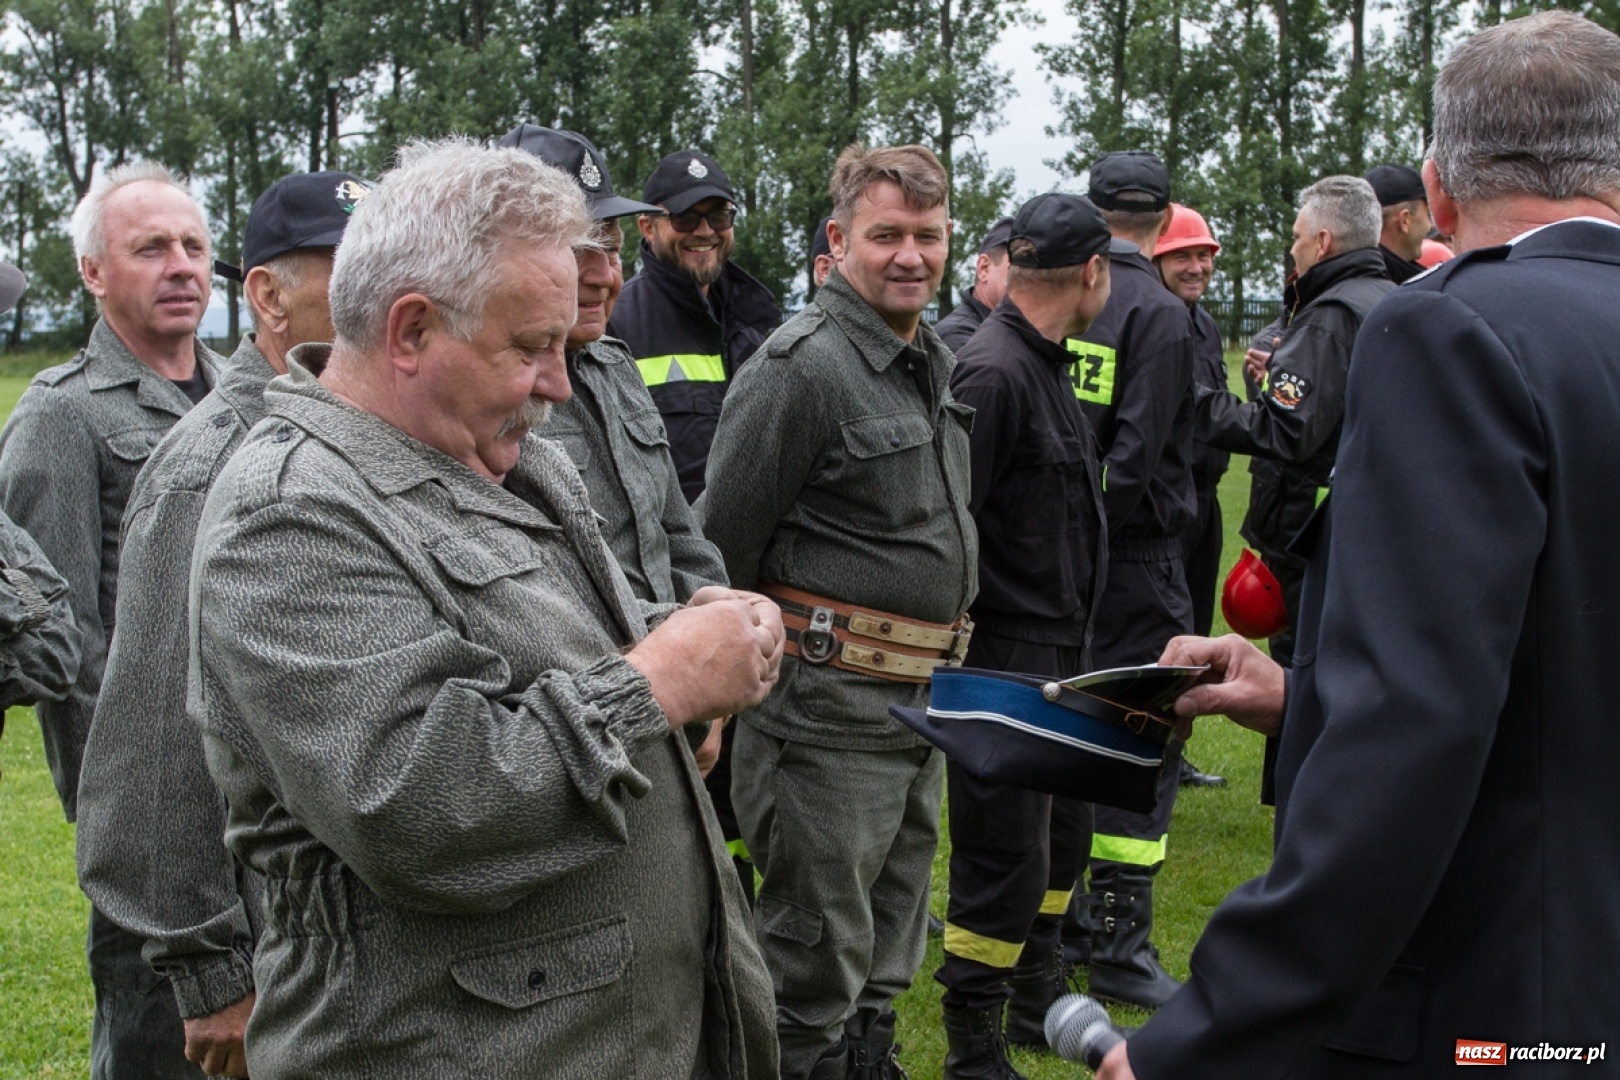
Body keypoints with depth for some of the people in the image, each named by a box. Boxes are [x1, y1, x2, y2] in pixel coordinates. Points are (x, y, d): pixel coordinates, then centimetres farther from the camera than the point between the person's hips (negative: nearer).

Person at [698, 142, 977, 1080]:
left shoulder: (938, 363, 13)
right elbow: (722, 543, -13)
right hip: (830, 699, -8)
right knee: (816, 963, 1)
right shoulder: (802, 367, -15)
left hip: (922, 698, 9)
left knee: (885, 959, 20)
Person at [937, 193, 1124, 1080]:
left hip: (1059, 650, 10)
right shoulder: (993, 373, -20)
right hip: (1006, 656, -10)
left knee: (1061, 825, 21)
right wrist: (960, 653, -18)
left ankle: (1037, 1001, 37)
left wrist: (1071, 634, 18)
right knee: (1006, 851, -2)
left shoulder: (1043, 363, 12)